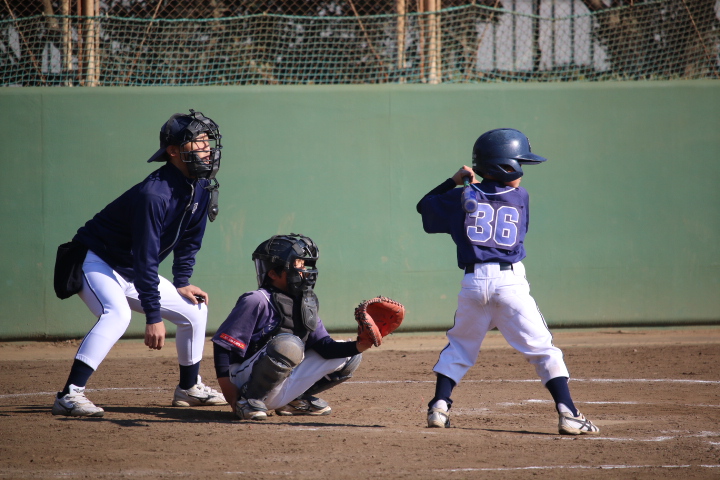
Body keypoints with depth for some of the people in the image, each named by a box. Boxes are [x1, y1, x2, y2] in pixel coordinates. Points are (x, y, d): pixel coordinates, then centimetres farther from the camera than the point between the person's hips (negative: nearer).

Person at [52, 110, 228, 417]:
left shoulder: (202, 188, -4)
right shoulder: (155, 193, -31)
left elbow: (189, 239, 12)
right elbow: (145, 259, -31)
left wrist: (182, 283, 5)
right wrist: (153, 316, -31)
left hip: (133, 275, 9)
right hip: (96, 262, -9)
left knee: (195, 309, 10)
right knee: (117, 314, -35)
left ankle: (189, 388, 29)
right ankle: (69, 395, -39)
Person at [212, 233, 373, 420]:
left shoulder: (305, 305, 10)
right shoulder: (257, 301, -13)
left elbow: (325, 347, 1)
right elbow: (222, 344, -14)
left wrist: (358, 346, -17)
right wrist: (227, 388, -20)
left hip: (279, 393, 8)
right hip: (246, 379, -8)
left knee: (349, 357, 5)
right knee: (289, 345, -36)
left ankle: (296, 399, 9)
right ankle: (249, 399, -17)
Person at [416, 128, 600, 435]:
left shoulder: (463, 197, 7)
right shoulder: (520, 197, 5)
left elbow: (425, 206, 21)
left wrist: (455, 181, 20)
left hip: (473, 281, 2)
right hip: (510, 282, -2)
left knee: (460, 347, 20)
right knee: (542, 350, 0)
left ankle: (439, 407, 10)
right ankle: (567, 413, -10)